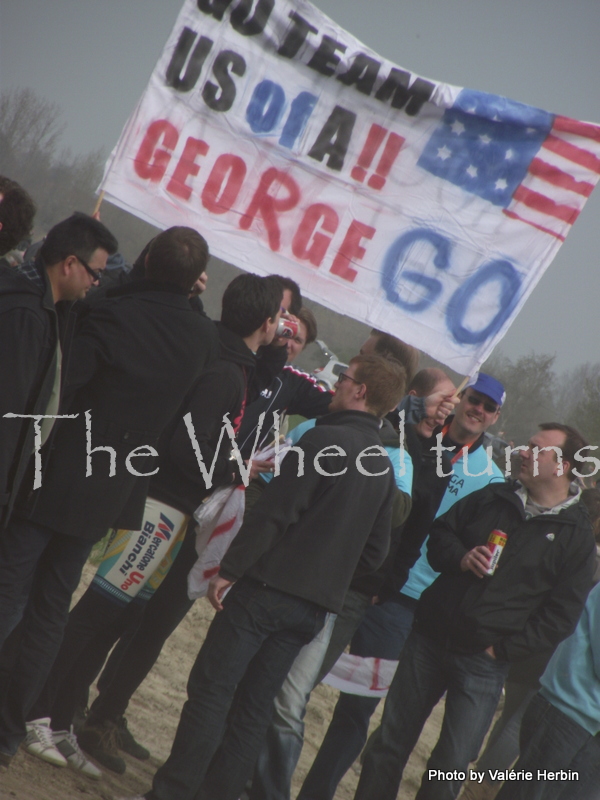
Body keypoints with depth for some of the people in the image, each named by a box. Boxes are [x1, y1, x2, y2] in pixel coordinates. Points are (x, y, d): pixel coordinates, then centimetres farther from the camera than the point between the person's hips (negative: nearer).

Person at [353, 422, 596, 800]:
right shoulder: (493, 498, 6)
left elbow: (561, 616, -7)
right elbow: (440, 532, 14)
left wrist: (503, 648, -12)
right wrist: (461, 558, -8)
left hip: (483, 663, -3)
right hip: (430, 638, 4)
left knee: (451, 766, -1)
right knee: (391, 742, 8)